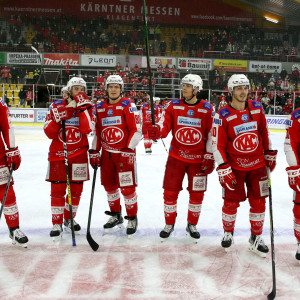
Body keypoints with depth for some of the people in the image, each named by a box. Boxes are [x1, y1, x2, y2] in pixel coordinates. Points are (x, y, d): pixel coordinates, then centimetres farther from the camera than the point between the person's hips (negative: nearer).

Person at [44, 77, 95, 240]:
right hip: (58, 153, -1)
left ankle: (69, 219, 28)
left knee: (76, 189, 9)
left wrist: (83, 109, -19)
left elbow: (87, 129, -17)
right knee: (57, 190, -1)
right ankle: (57, 223, 13)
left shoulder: (87, 107, 1)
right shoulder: (56, 107, 1)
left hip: (79, 154, 1)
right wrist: (57, 117, -19)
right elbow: (49, 133, -5)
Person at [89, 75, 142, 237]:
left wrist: (128, 150, -18)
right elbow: (97, 131, 16)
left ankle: (132, 218, 13)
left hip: (124, 152, -5)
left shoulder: (128, 106, -7)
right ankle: (116, 216, 31)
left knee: (127, 187, -5)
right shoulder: (99, 107, 10)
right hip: (106, 153, 6)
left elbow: (136, 130, -11)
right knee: (109, 185, 12)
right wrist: (94, 151, 10)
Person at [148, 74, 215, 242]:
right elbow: (165, 124, -9)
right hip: (176, 157, 1)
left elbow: (211, 134, -1)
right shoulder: (174, 106, 1)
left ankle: (192, 225, 30)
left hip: (198, 159, -1)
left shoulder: (207, 109, -3)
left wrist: (209, 157, -3)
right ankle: (169, 224, 25)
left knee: (197, 194, 7)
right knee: (170, 191, 4)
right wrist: (157, 131, -33)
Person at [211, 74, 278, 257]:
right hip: (234, 166, -3)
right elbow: (218, 145, -12)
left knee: (259, 202, 9)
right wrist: (223, 170, -15)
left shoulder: (257, 108, 0)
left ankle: (256, 238, 26)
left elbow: (264, 132, 12)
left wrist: (270, 154, 14)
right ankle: (228, 233, 30)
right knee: (231, 202, 5)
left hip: (257, 164, 4)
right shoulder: (223, 116, -13)